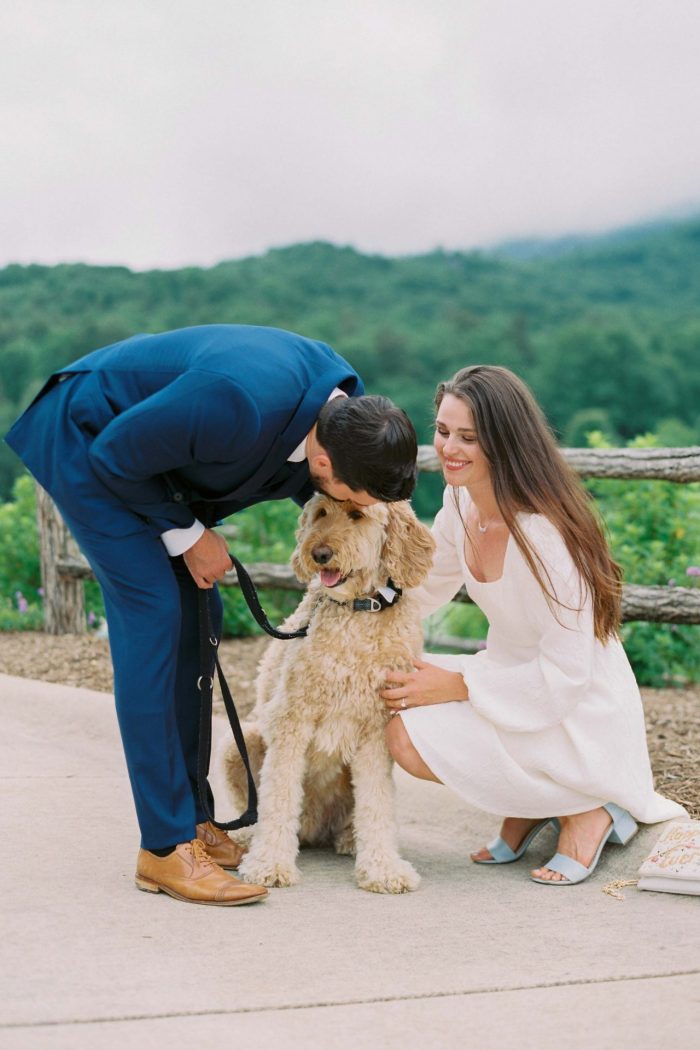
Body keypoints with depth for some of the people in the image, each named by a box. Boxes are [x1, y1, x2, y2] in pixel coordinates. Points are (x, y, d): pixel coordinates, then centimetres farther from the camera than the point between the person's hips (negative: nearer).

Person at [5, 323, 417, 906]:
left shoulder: (345, 406, -15)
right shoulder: (240, 404, -40)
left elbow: (294, 474, 7)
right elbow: (115, 455, -25)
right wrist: (188, 535, -13)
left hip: (151, 444, 9)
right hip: (84, 440, -8)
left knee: (198, 617, 4)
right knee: (152, 616, -15)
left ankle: (190, 814, 15)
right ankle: (166, 847, -12)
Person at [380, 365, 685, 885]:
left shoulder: (545, 535, -29)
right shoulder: (461, 502, -4)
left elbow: (565, 674, -25)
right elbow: (425, 588, 12)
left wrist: (457, 685, -21)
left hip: (578, 719, -8)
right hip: (513, 675, 8)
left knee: (412, 735, -22)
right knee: (386, 694, -3)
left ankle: (585, 807, -4)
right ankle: (529, 808, 10)